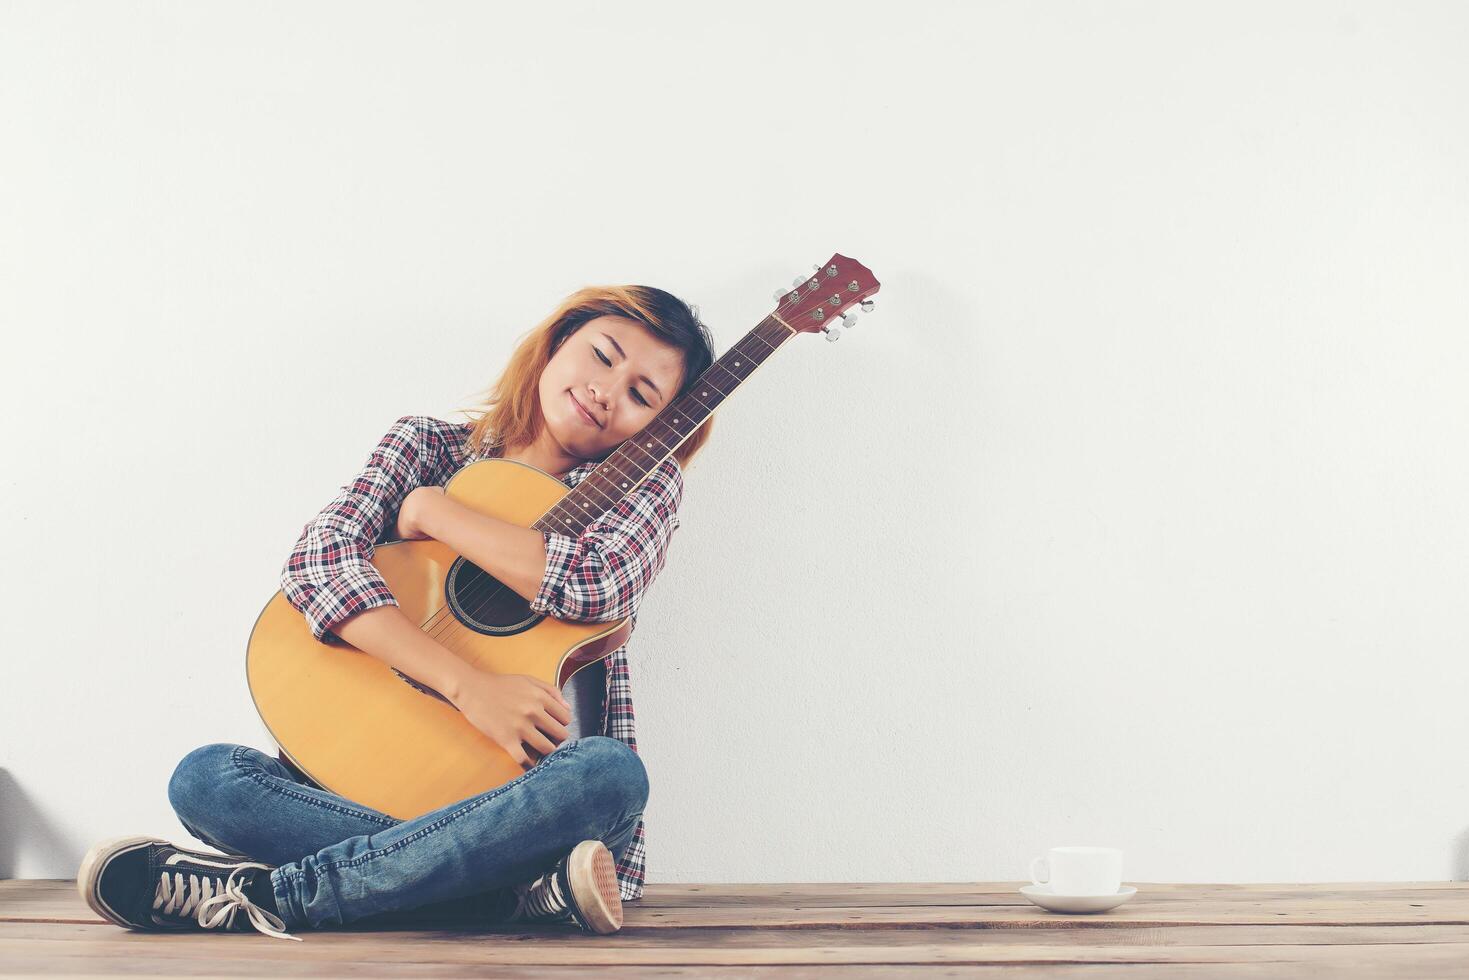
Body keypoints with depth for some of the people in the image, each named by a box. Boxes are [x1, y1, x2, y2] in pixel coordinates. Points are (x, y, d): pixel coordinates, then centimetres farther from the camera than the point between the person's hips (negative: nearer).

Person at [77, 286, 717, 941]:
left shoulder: (643, 482, 6)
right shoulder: (429, 445, 10)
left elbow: (596, 584, -18)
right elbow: (319, 556, -10)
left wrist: (432, 511, -6)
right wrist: (467, 686, -23)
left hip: (538, 796, -2)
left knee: (610, 773, -36)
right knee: (205, 778, -21)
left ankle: (267, 893, -30)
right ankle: (528, 889, -30)